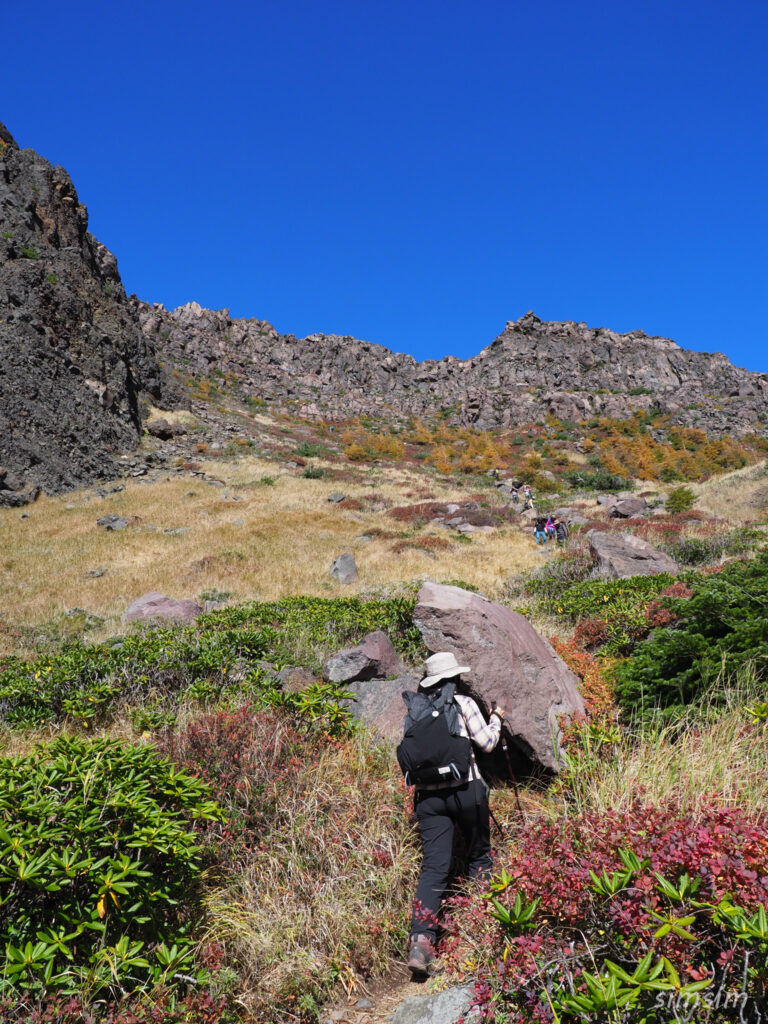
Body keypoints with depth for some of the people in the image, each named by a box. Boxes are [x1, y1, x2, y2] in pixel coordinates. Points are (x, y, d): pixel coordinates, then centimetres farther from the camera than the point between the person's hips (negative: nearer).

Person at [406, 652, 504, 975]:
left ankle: (421, 940, -12)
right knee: (479, 855, 20)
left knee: (434, 867, 1)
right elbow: (487, 743, -2)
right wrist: (496, 718, 14)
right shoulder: (463, 703, -3)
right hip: (466, 789, -3)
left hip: (428, 795, 3)